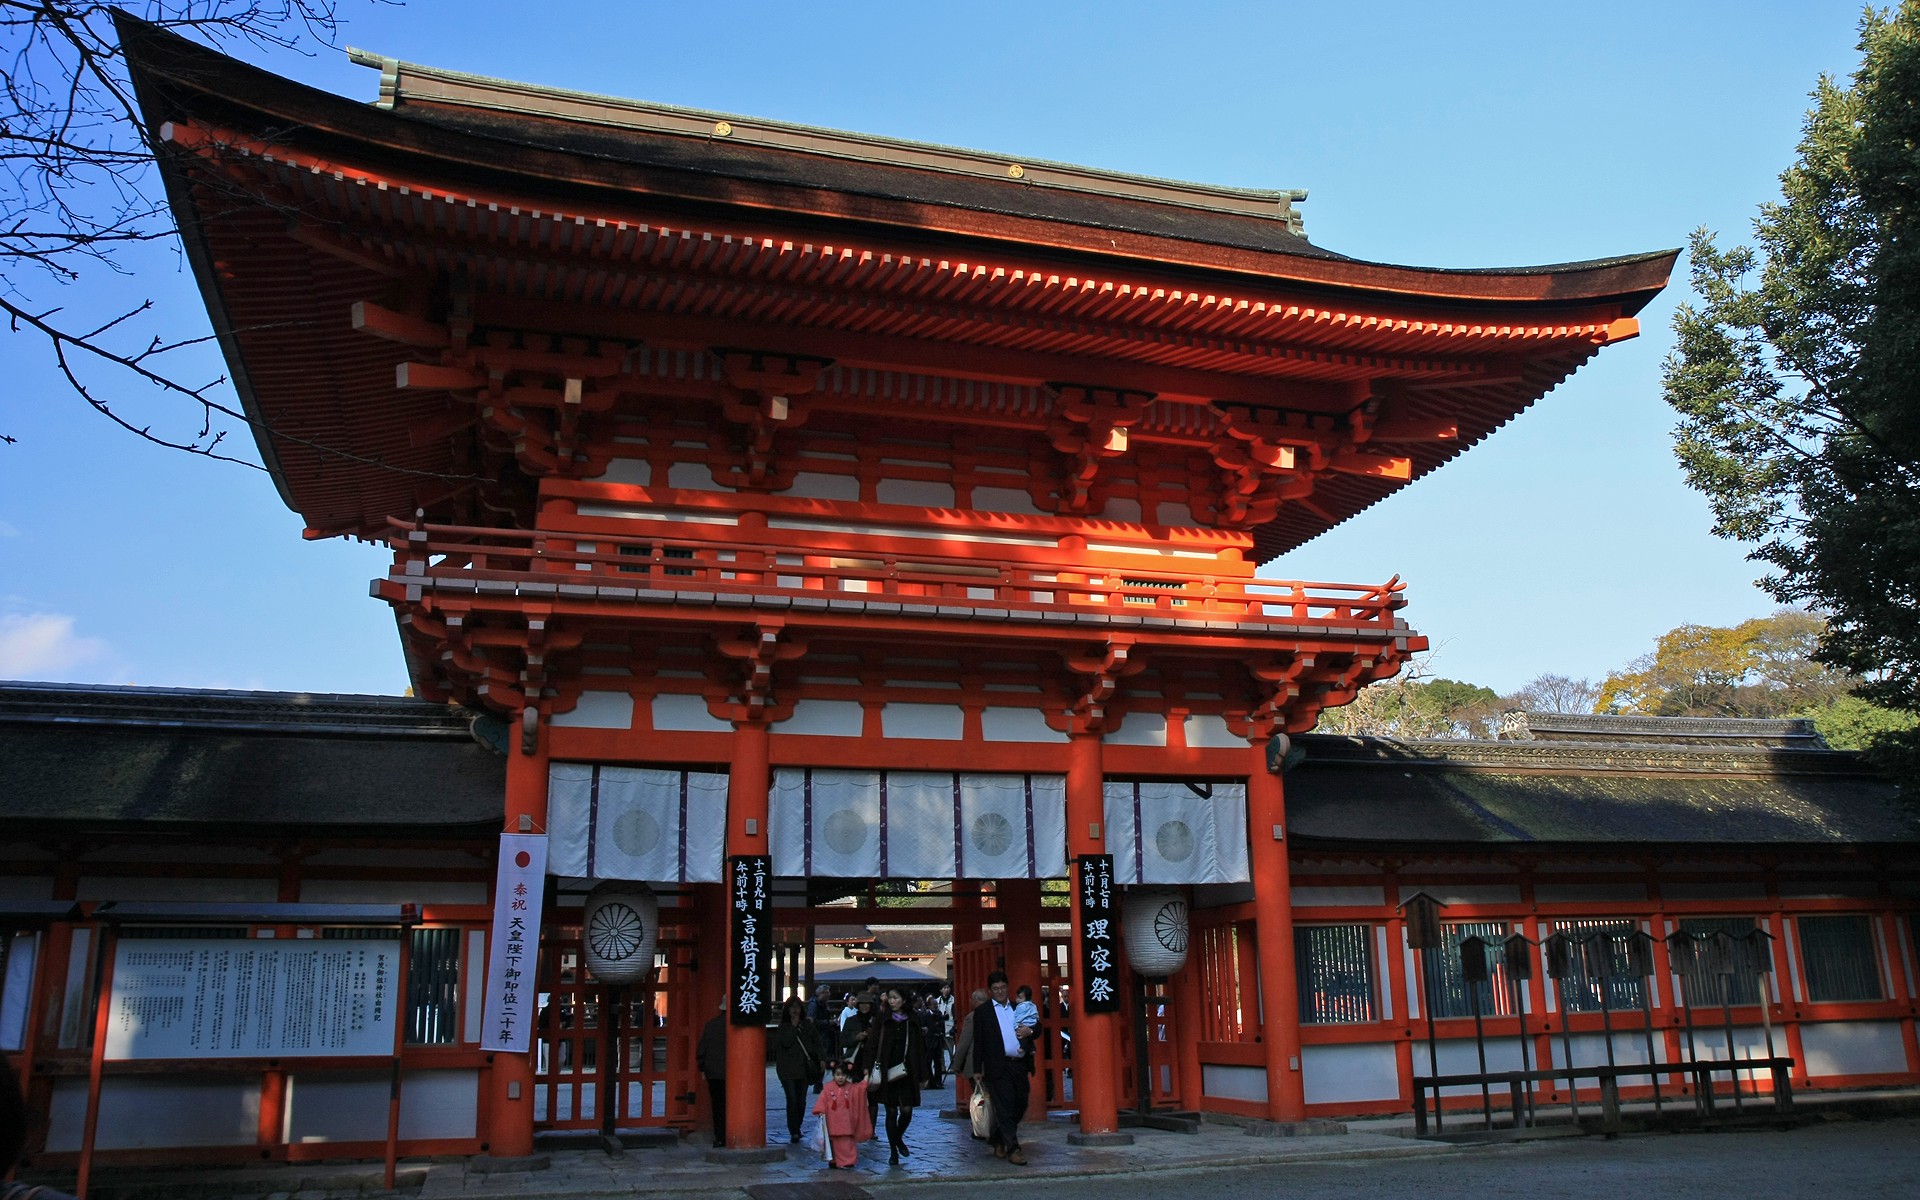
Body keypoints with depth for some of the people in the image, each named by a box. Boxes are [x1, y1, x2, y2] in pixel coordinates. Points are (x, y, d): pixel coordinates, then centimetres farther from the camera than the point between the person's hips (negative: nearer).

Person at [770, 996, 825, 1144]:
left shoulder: (807, 1025, 11)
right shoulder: (782, 1028, 3)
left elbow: (817, 1042, 10)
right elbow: (786, 1042, -10)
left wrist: (821, 1059, 3)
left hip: (804, 1067, 3)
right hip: (788, 1069, -3)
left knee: (801, 1101, 5)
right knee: (792, 1100, -11)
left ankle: (796, 1129, 20)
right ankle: (794, 1132, -9)